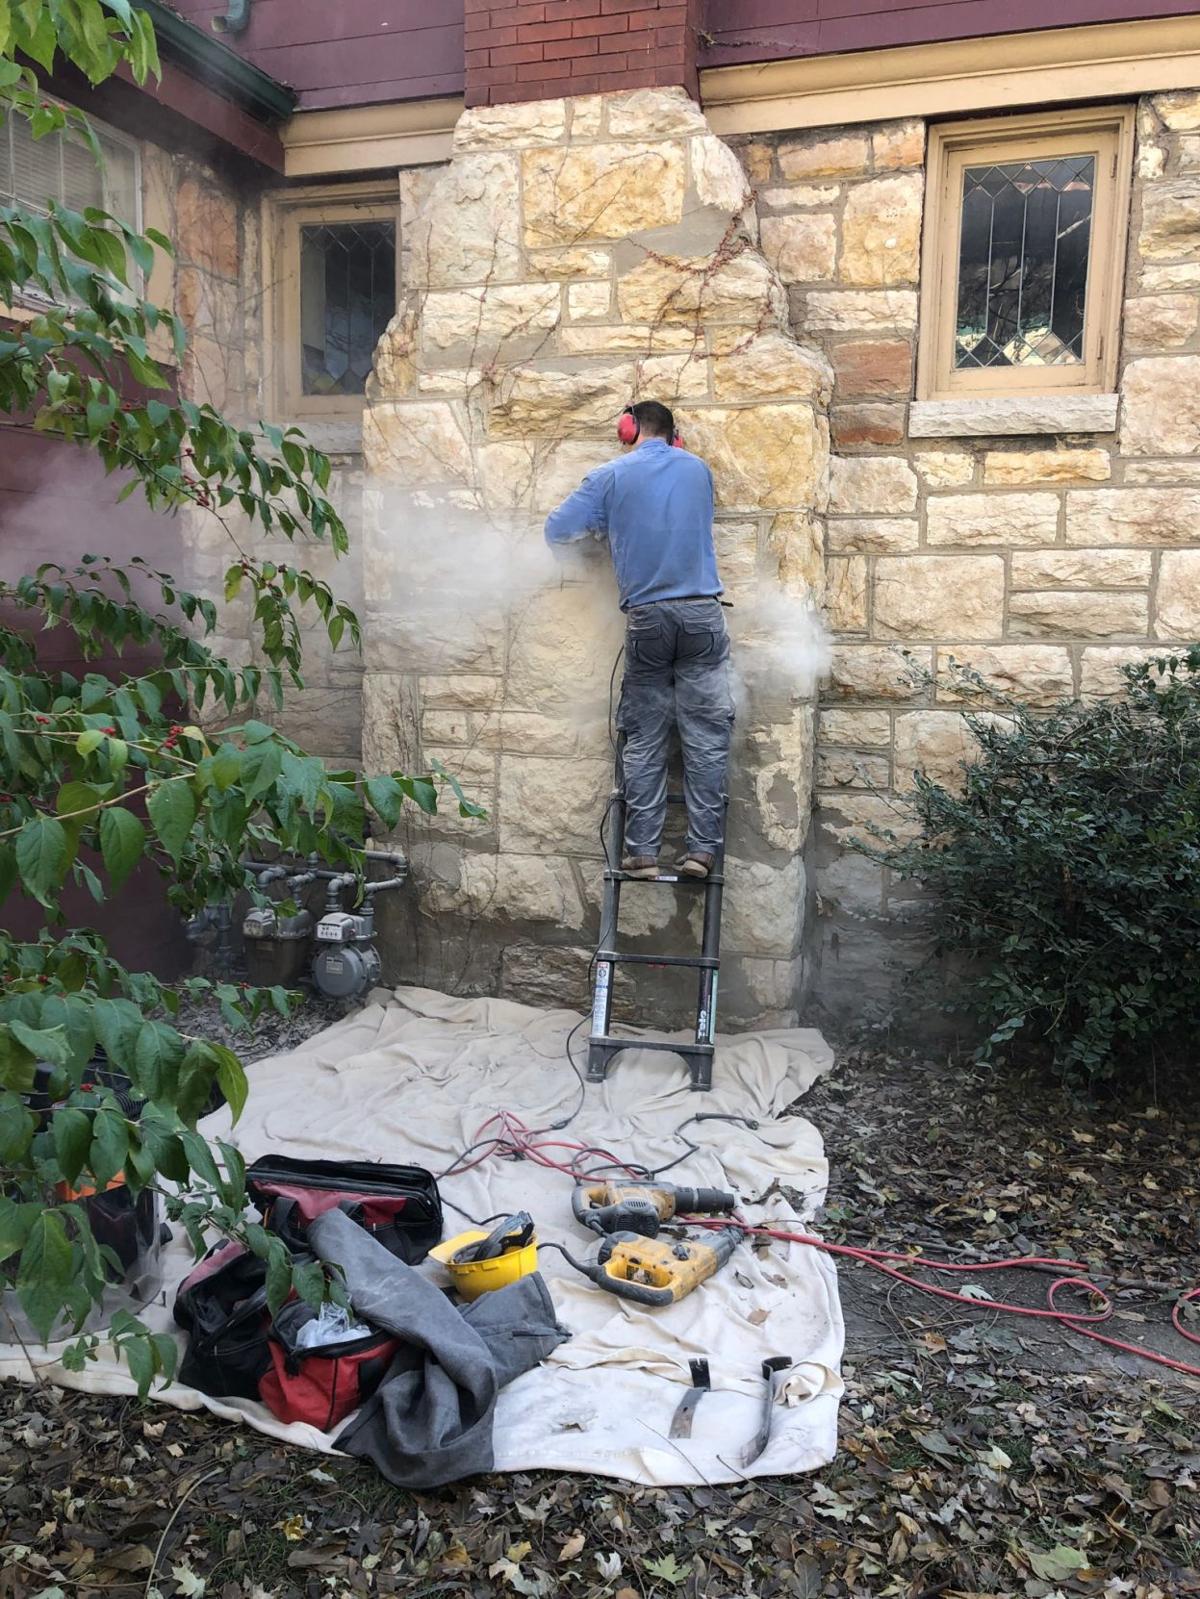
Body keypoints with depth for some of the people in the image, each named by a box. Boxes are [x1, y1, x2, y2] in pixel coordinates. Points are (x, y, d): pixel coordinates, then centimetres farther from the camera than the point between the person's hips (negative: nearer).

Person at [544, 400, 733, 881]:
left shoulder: (610, 476, 2)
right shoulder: (698, 469, 12)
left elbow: (557, 530, 1)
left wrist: (604, 524, 22)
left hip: (646, 617, -1)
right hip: (701, 614, 1)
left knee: (644, 741, 6)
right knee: (706, 736, 3)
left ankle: (642, 851, 5)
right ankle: (702, 847, 1)